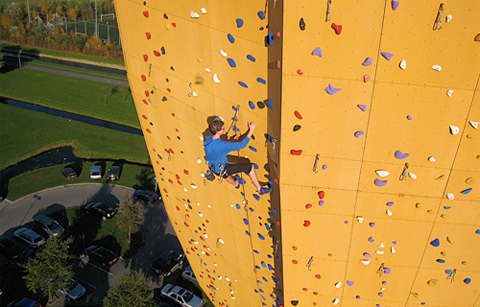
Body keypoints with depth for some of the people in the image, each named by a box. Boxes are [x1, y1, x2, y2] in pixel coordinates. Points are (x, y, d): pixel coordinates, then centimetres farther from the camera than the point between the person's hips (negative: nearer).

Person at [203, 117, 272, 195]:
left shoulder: (208, 138, -13)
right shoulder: (221, 145, -37)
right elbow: (241, 145, -30)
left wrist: (231, 141, 1)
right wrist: (251, 130, -24)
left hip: (213, 167, 8)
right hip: (221, 170, -8)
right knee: (249, 166, -3)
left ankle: (235, 183, 73)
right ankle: (260, 189, 13)